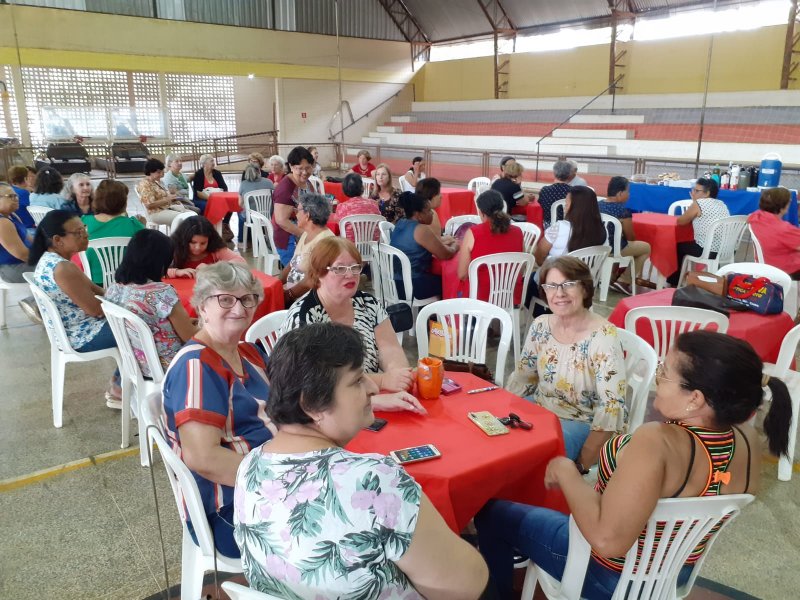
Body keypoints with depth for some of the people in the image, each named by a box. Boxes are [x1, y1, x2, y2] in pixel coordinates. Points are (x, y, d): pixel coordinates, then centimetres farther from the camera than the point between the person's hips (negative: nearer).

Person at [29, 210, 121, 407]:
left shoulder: (47, 258, 4)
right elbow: (94, 309, -24)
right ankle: (119, 391, 15)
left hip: (65, 330, 10)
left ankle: (118, 383, 24)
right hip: (82, 336, -10)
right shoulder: (63, 269, -29)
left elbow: (89, 288, 12)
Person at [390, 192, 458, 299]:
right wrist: (455, 246, 7)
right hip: (411, 286, -8)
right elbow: (446, 255, -13)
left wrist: (442, 242, 13)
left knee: (437, 276, 24)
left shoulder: (400, 224, 7)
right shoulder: (421, 231, -18)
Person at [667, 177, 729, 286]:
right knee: (689, 244, 31)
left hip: (709, 252, -7)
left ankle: (674, 283, 29)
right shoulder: (721, 204, 14)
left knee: (679, 247, 19)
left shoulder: (698, 204, -8)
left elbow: (681, 221, 3)